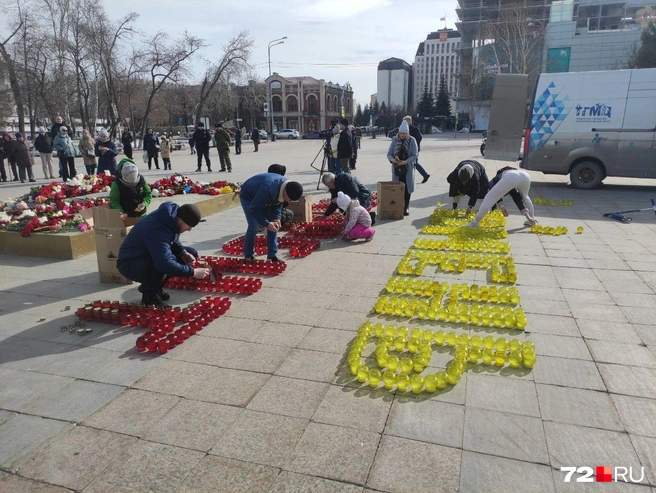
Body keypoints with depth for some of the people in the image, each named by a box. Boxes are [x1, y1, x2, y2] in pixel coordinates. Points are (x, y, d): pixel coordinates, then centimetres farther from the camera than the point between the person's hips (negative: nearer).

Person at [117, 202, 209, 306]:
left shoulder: (171, 217, -9)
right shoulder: (157, 229, -36)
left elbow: (174, 241, 9)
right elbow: (166, 263, -43)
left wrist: (183, 253, -11)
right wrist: (193, 272, -34)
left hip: (149, 255, 9)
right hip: (129, 264, -9)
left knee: (192, 253, 2)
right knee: (163, 263, -39)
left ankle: (149, 285, 10)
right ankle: (149, 296, -10)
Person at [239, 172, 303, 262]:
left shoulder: (287, 186, -18)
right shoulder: (268, 189, -43)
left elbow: (278, 203, -2)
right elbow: (253, 209, -36)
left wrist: (276, 218, -16)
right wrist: (266, 224, -35)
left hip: (263, 198, 7)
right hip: (248, 196, -7)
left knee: (273, 225, -2)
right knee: (254, 227, -15)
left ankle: (272, 256, 4)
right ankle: (248, 257, 1)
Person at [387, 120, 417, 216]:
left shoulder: (412, 140, -5)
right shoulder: (395, 140, 1)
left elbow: (414, 155, -8)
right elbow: (389, 153, 1)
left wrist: (405, 162, -23)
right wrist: (392, 159, -21)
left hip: (408, 168, -1)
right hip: (396, 168, 2)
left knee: (407, 187, 3)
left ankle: (406, 207, 15)